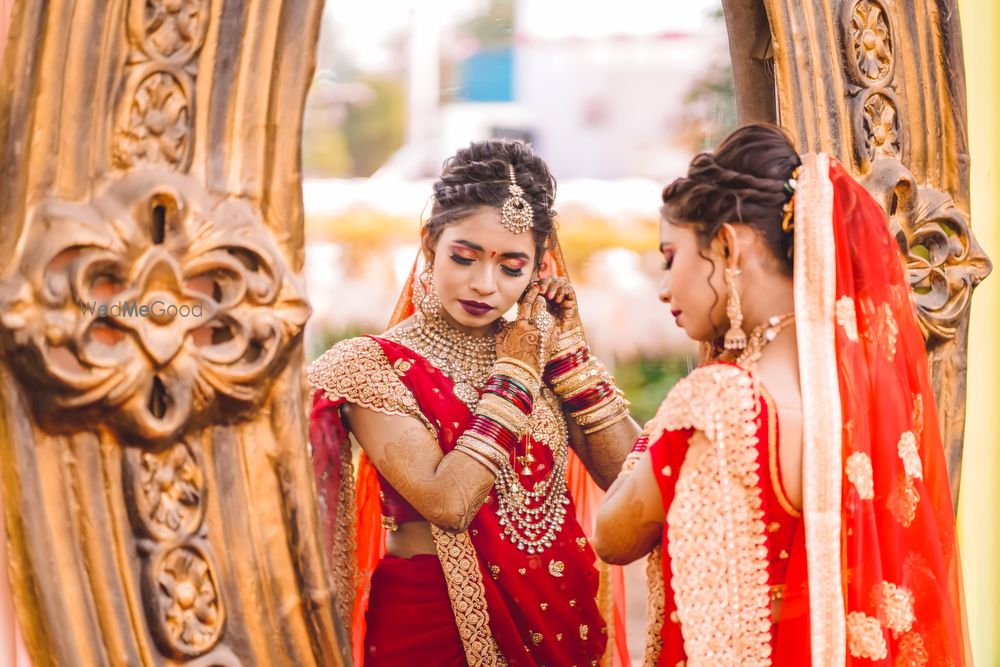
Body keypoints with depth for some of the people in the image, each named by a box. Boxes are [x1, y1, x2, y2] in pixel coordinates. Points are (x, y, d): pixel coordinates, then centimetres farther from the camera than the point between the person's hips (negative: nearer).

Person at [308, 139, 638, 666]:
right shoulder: (372, 366, -9)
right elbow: (446, 503, -22)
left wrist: (569, 349, -5)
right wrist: (514, 376, -13)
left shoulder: (537, 353, 4)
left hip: (557, 618, 4)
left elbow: (631, 476, -4)